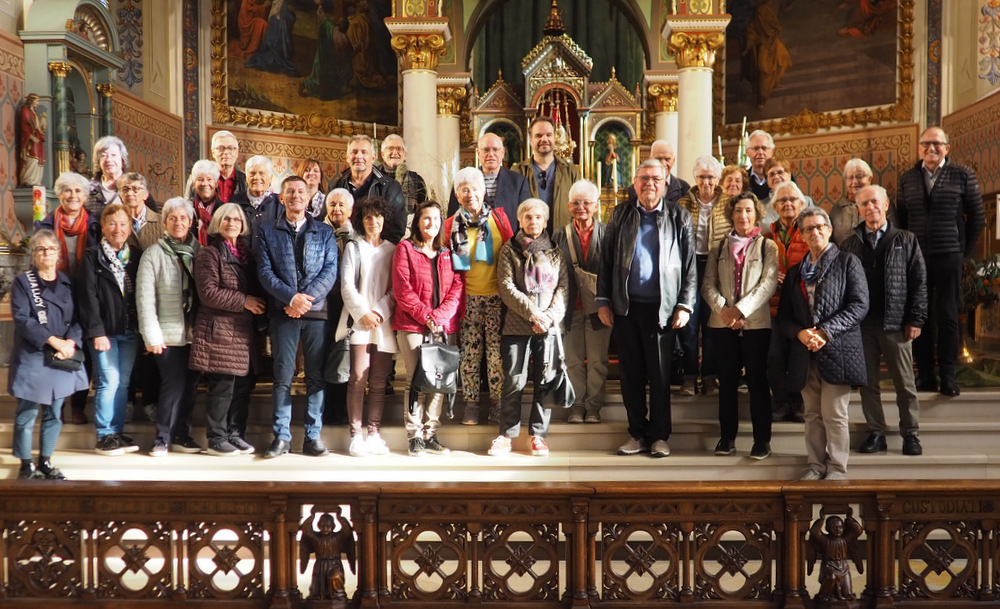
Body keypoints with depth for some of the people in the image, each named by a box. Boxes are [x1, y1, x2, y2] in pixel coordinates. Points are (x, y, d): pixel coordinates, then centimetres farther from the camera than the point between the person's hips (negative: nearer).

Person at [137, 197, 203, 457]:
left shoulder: (199, 252, 8)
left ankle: (181, 435, 22)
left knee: (190, 385, 8)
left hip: (194, 333, 3)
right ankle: (162, 438, 9)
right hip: (169, 333, -3)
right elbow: (145, 297, -6)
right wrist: (152, 336, -11)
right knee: (173, 384, -6)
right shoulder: (154, 254, -1)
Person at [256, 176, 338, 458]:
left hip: (317, 310, 1)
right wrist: (291, 297, -13)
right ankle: (281, 437, 8)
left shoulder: (324, 232, 12)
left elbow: (330, 271, 2)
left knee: (317, 376, 2)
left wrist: (306, 298, -11)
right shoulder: (266, 231, 10)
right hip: (283, 311, -1)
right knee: (283, 376, 0)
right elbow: (265, 271, 0)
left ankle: (313, 437, 9)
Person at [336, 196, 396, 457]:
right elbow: (347, 285, 2)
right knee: (358, 378, -10)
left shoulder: (392, 249, 13)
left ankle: (374, 434, 7)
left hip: (384, 321, 2)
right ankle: (355, 435, -6)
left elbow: (396, 288, 6)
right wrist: (364, 313, -8)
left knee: (379, 381, 1)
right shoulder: (353, 247, 11)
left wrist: (380, 311, -7)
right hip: (358, 320, -2)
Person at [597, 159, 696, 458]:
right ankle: (637, 433, 19)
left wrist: (685, 306, -5)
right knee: (631, 374, 8)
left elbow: (690, 266, 3)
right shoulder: (621, 215, 9)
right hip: (625, 307, 2)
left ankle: (659, 435, 17)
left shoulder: (679, 218, 5)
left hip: (662, 308, -2)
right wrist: (603, 301, 1)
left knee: (660, 375, 4)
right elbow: (606, 260, 7)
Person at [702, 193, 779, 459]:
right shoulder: (718, 248, 12)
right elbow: (708, 284, 4)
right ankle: (727, 436, 15)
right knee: (727, 382, 7)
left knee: (757, 381, 1)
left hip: (756, 323, -2)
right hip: (723, 324, 3)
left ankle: (762, 439, 8)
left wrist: (740, 309, -17)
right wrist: (723, 309, -13)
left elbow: (768, 283, -7)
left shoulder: (767, 246, 4)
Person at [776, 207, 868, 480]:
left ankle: (837, 468, 6)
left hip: (837, 351, -5)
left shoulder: (847, 262, 4)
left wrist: (825, 332, -15)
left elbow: (859, 304, -7)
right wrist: (800, 333, -8)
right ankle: (816, 465, 17)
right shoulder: (795, 272, 19)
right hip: (805, 355, 5)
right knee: (813, 415, 9)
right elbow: (783, 316, 14)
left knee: (834, 414, -4)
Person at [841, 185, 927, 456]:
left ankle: (911, 434, 15)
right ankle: (876, 432, 16)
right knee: (868, 383, 7)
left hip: (896, 324, -1)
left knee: (905, 383, 5)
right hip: (861, 324, 2)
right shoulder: (849, 245, 7)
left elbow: (919, 282, 1)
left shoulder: (906, 240, 4)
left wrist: (916, 320, -5)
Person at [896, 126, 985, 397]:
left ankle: (947, 377, 6)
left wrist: (966, 249, 3)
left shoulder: (963, 175, 1)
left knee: (947, 316, 0)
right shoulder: (907, 178, 9)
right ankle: (925, 375, 11)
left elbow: (977, 217, 5)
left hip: (949, 256, -2)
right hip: (915, 257, 2)